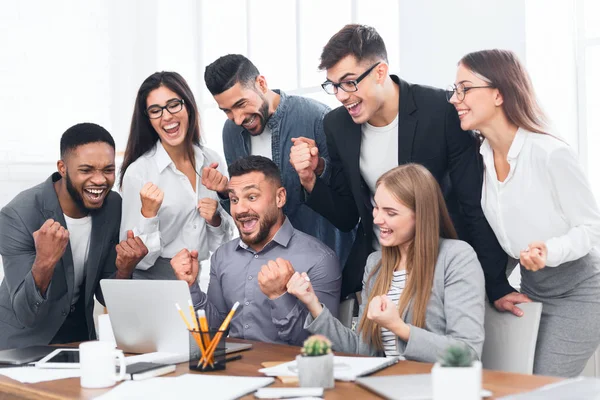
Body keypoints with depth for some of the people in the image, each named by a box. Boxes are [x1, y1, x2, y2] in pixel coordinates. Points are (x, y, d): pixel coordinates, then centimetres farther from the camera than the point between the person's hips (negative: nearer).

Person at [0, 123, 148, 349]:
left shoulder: (114, 206, -9)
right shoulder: (18, 216, -21)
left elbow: (106, 296, -2)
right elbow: (25, 315, -23)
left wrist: (124, 270, -22)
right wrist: (44, 263, -39)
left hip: (81, 331, 4)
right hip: (25, 341, -3)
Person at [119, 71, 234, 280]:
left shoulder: (212, 161, 3)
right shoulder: (138, 172, -9)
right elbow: (137, 259, -9)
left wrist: (216, 221, -5)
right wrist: (148, 213, -21)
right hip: (150, 281, -4)